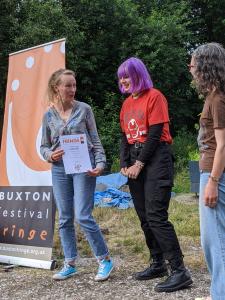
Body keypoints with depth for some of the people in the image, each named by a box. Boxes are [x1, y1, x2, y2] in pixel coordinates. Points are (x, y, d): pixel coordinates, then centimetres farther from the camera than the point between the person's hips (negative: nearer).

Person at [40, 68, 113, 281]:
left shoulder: (84, 109, 1)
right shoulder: (49, 115, 7)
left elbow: (95, 140, 3)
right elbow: (44, 146, 13)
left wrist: (100, 163, -10)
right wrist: (50, 155, -8)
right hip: (60, 169, 4)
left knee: (83, 216, -9)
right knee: (65, 219, 8)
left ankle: (105, 260, 5)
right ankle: (69, 264, 19)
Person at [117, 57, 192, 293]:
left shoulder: (154, 97, -6)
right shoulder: (127, 103, 17)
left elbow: (155, 134, -12)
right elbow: (125, 137, 15)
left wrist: (139, 164, -12)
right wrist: (124, 164, 1)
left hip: (156, 158, -8)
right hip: (135, 162, 8)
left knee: (156, 216, -14)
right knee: (145, 217, 8)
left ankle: (179, 271, -10)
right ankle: (158, 264, 19)